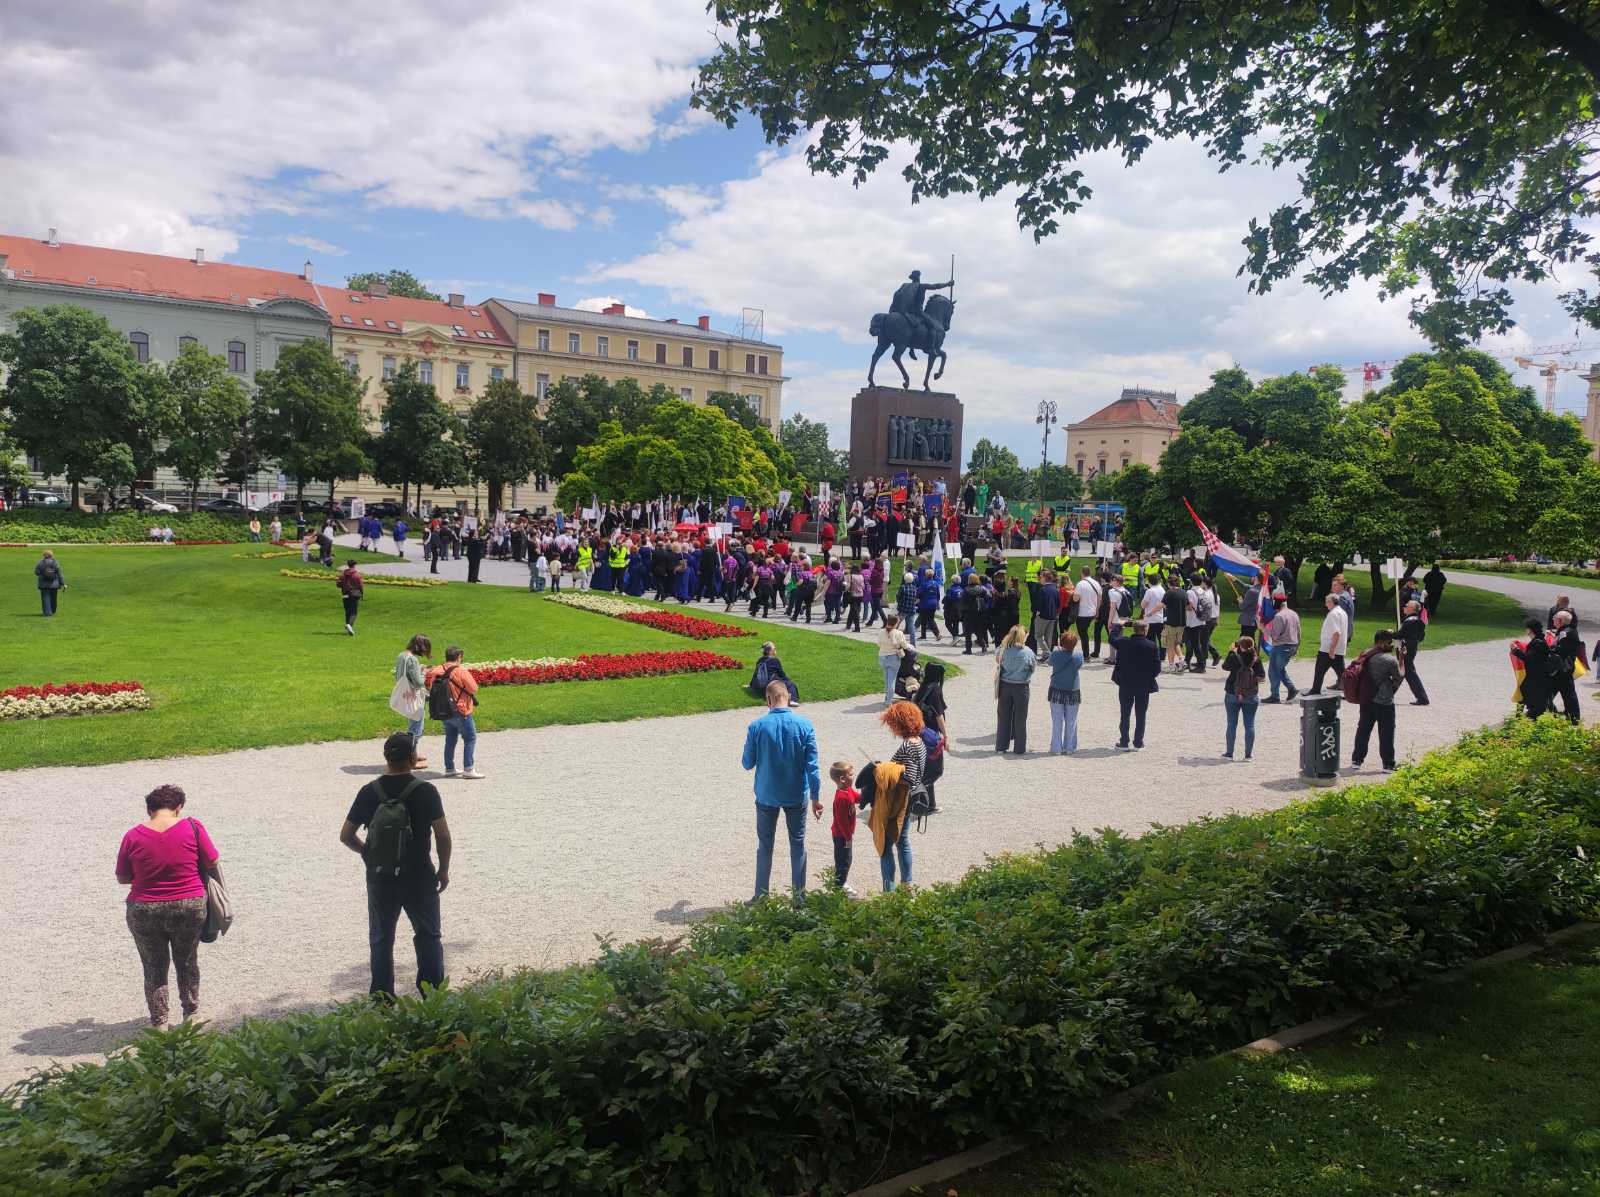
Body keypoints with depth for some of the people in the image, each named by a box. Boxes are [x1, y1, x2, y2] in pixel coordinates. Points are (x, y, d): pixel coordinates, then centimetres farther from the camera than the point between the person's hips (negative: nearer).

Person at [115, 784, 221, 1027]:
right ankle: (190, 1014, 30)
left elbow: (122, 877, 3)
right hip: (189, 908, 0)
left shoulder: (133, 836, -6)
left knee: (154, 967, 15)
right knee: (187, 962, 20)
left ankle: (159, 1023, 19)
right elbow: (212, 866, -3)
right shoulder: (193, 828, -8)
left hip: (144, 913, 0)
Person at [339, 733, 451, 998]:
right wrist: (444, 870, 0)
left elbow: (346, 836, -1)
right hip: (418, 877, -2)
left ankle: (382, 999, 20)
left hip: (379, 877, 2)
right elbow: (443, 836, -14)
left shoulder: (369, 792, -5)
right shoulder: (425, 791, -13)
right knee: (428, 936, 14)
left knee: (381, 939, 16)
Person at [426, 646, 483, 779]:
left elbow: (429, 687, 7)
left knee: (450, 740, 18)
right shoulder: (461, 671, -18)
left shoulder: (437, 671, 0)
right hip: (460, 712, -6)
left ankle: (449, 768, 22)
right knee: (470, 739, 2)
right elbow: (474, 689, -14)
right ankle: (468, 769, -4)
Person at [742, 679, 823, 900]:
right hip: (796, 797, 1)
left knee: (765, 846, 13)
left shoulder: (757, 726, -13)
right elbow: (812, 765, -9)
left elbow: (748, 763, -5)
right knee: (798, 844, 14)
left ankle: (761, 895, 21)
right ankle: (799, 894, 22)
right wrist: (815, 797, -2)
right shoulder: (804, 725, -11)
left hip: (767, 797, 0)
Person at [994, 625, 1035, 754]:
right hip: (1021, 687, -2)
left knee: (1003, 717, 13)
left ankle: (1001, 746, 20)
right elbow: (1034, 665, -1)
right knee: (1020, 719, 9)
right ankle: (1019, 748, 14)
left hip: (1005, 686, 2)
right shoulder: (1027, 652, -14)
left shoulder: (1003, 650, -11)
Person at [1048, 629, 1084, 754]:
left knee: (1057, 722, 7)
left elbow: (1050, 663, 7)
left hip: (1057, 692, 0)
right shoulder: (1078, 655, -12)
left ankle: (1056, 747, 11)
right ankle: (1069, 748, 15)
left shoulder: (1056, 653, -13)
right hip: (1073, 692, 0)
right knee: (1071, 722, 10)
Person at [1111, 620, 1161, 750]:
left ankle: (1124, 742, 14)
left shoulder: (1123, 643, -11)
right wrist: (1149, 676, 9)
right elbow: (1157, 668, -10)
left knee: (1125, 715, 11)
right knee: (1140, 715, 10)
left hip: (1125, 685, 1)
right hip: (1144, 686, -1)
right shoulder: (1152, 646, -12)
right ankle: (1138, 743, 14)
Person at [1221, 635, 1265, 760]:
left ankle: (1229, 753, 13)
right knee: (1250, 725, 8)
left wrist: (1231, 651, 9)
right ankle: (1248, 754, 9)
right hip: (1252, 697, 1)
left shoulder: (1234, 657, -13)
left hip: (1233, 695, -1)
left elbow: (1225, 666, 4)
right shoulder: (1256, 659, -8)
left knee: (1232, 724, 8)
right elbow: (1262, 675, -2)